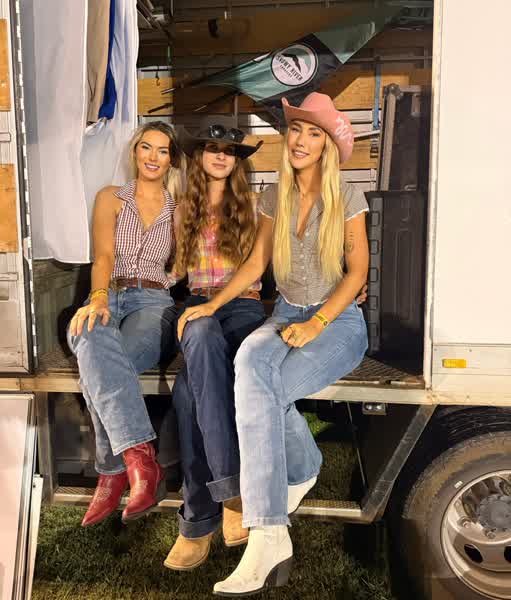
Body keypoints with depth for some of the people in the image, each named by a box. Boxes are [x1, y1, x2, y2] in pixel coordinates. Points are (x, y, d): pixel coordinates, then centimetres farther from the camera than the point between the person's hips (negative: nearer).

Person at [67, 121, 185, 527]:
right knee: (94, 343, -40)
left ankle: (114, 472, -26)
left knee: (97, 368, -35)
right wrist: (98, 297, -22)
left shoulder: (180, 209, 20)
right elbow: (104, 255, -3)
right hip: (107, 298, 0)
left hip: (154, 303, 0)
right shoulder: (111, 198, 16)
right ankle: (143, 459, -48)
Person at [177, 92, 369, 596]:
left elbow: (357, 271, -7)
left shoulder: (346, 199, -3)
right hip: (287, 313, 4)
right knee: (250, 360, -34)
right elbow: (256, 262, 9)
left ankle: (268, 535, -26)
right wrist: (213, 304, -5)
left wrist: (315, 324, -19)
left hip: (339, 320, -4)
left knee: (259, 388, -31)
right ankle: (302, 472, -15)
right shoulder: (275, 198, 8)